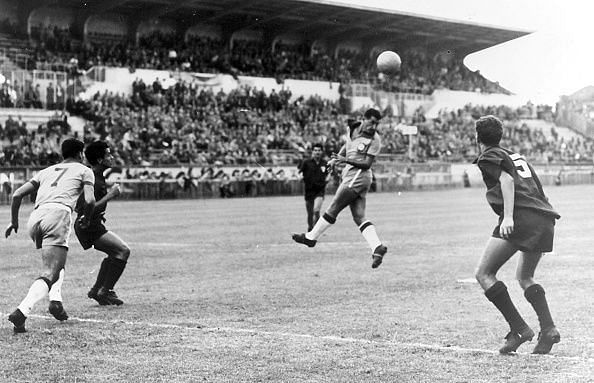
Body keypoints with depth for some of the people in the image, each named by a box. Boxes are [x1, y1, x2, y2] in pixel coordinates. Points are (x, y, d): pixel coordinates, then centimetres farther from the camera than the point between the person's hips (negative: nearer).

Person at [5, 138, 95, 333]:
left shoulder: (46, 171, 31)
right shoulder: (84, 170, 19)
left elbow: (17, 195, 22)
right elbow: (89, 201, 3)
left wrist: (14, 221, 32)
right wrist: (86, 219, 23)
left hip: (36, 216, 6)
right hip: (59, 213, -6)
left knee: (56, 261, 30)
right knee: (49, 276, -11)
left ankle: (55, 300, 10)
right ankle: (21, 312, -30)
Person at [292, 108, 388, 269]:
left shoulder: (374, 140, -11)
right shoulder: (352, 128, 9)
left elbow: (367, 164, -15)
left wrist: (345, 160, -23)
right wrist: (337, 158, 15)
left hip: (358, 176, -8)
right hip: (350, 176, 8)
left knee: (333, 210, 0)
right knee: (359, 218, 0)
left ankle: (311, 237, 12)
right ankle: (377, 247, -10)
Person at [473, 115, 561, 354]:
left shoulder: (488, 157, 7)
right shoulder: (515, 155, 29)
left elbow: (507, 180, -11)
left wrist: (508, 216, -21)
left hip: (521, 217, -8)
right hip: (545, 218, 8)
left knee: (484, 274, -3)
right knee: (524, 276, 24)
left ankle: (519, 329, -11)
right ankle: (548, 329, 8)